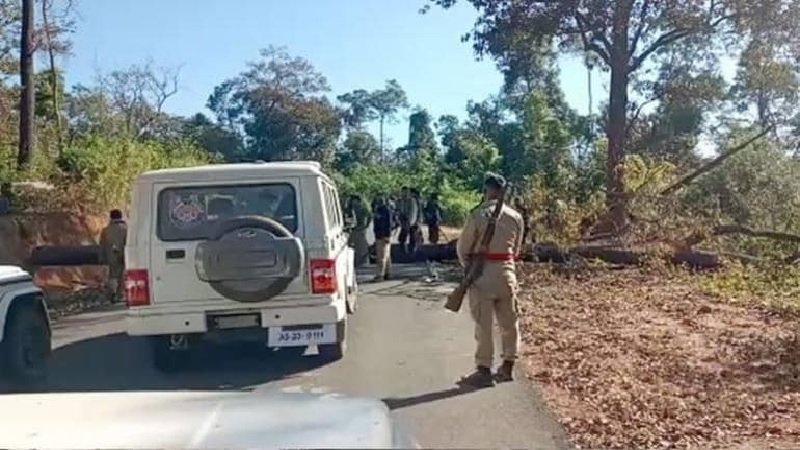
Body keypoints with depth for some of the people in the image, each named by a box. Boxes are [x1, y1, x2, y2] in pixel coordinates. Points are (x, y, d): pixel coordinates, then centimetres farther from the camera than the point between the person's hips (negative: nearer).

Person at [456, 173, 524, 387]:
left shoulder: (477, 215, -11)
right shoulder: (515, 217, 2)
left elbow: (463, 248, -4)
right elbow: (516, 250, 10)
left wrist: (469, 267, 13)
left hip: (482, 273, -4)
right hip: (507, 272, 4)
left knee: (483, 324, 3)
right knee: (509, 322, 14)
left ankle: (484, 369, 7)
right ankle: (507, 367, 25)